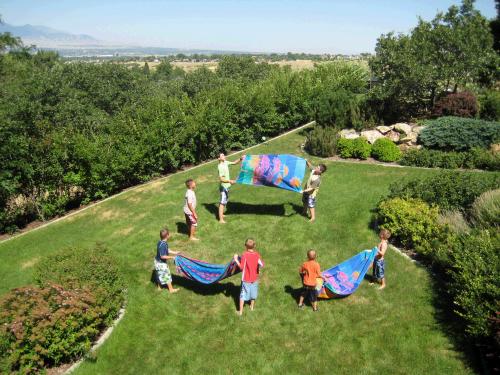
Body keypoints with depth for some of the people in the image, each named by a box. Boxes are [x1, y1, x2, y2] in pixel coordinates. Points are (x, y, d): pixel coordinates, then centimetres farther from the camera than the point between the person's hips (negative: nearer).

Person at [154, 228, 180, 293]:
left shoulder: (160, 242, -2)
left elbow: (166, 251, 11)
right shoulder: (163, 245, -33)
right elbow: (162, 256, -31)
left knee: (160, 275, 26)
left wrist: (174, 252, 12)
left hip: (158, 261, 9)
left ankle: (159, 287, 44)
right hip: (161, 263, -9)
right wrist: (171, 257, -23)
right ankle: (171, 289, 24)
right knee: (167, 275, 8)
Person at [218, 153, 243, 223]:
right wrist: (230, 181, -29)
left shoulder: (225, 163, 3)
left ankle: (221, 214, 39)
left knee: (225, 201, 23)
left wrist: (240, 159, -2)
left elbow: (234, 163, 12)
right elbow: (221, 179, -25)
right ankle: (221, 219, -3)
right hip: (224, 187, -10)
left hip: (226, 186, 10)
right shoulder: (221, 167, -22)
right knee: (222, 202, -6)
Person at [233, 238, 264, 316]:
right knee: (253, 293, 23)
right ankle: (252, 306, 41)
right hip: (254, 278, 3)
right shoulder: (257, 254, -12)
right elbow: (262, 264, -12)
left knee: (243, 295, 8)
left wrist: (236, 260, -9)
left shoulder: (245, 255, -21)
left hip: (246, 279, -3)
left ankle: (240, 311, 12)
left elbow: (241, 267, -18)